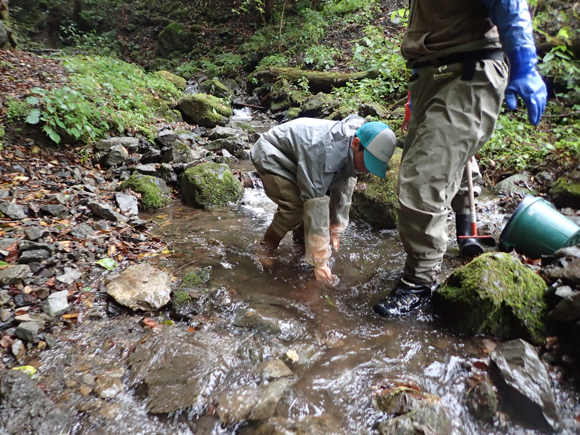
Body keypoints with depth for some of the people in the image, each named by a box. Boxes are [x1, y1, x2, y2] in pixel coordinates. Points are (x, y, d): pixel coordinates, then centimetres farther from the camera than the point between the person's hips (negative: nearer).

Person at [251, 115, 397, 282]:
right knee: (295, 207, -25)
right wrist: (320, 262, -36)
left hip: (295, 160, 8)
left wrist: (334, 228, -2)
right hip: (271, 156, -8)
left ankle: (303, 244, 12)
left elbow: (343, 189, -4)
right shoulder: (324, 152, -40)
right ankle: (265, 248, -4)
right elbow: (316, 206, -40)